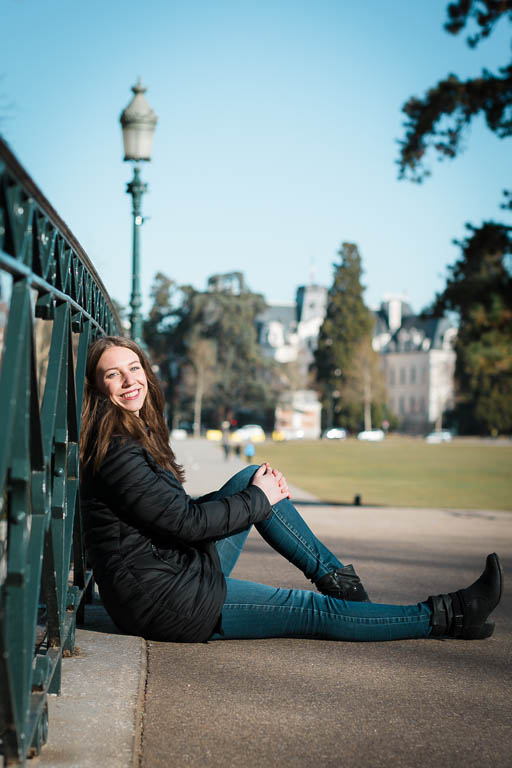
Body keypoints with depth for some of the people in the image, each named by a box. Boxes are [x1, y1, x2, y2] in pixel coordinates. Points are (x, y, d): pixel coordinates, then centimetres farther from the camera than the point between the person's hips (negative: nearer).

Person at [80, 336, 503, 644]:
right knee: (317, 612, -4)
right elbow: (185, 521, -21)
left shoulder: (135, 437, 10)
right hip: (163, 602, -9)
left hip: (179, 569, 9)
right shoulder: (117, 452, -21)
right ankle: (445, 617, 7)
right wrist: (259, 500, -9)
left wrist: (258, 490, 5)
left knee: (251, 479, 6)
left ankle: (339, 579, 11)